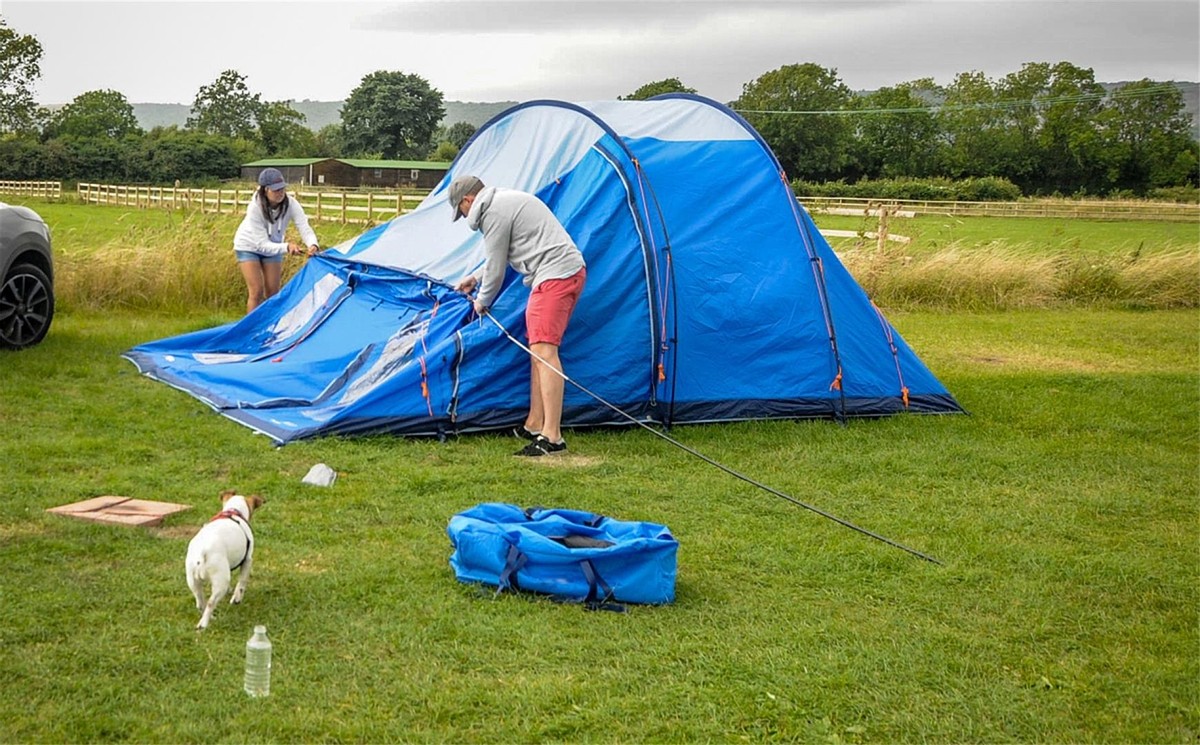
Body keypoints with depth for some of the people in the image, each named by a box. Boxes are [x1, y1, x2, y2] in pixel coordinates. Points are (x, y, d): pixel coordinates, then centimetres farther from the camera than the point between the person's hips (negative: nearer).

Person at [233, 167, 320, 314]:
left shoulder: (290, 204, -27)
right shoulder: (255, 208, -35)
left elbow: (305, 228, -32)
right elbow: (262, 244, -35)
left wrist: (313, 245, -55)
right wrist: (287, 247, -51)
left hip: (273, 246, 4)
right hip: (249, 247, -4)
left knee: (273, 292, 2)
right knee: (256, 291, -13)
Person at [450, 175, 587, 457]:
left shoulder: (493, 213, -10)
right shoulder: (507, 200, 22)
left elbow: (496, 267, -5)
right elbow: (498, 258, 34)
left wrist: (483, 301, 12)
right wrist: (475, 278, 43)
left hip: (555, 275, -11)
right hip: (570, 272, 11)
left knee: (543, 349, -16)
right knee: (538, 350, 15)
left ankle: (551, 437, -21)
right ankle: (534, 426, 22)